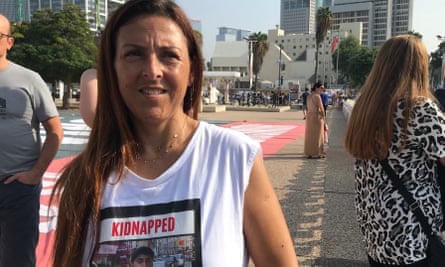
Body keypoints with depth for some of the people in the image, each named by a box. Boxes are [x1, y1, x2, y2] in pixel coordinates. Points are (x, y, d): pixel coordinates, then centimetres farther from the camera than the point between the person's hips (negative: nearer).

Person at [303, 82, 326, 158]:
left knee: (309, 135, 11)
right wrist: (324, 118, -4)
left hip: (309, 116, 7)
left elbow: (308, 108, 10)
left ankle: (309, 153, 17)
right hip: (317, 116, -7)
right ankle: (317, 153, 5)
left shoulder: (308, 96, 9)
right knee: (317, 135, 1)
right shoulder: (317, 96, -14)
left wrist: (307, 116, 12)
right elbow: (321, 108, -13)